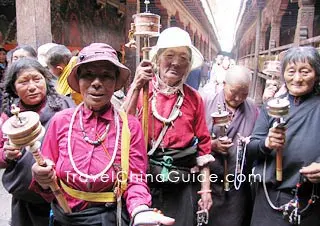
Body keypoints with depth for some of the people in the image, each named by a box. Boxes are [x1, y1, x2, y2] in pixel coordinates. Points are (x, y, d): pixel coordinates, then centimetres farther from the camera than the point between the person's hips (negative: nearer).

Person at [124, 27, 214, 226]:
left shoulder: (194, 98, 4)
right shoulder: (141, 89, -2)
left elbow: (203, 144, 6)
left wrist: (206, 188, 6)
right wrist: (137, 87, -22)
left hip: (182, 185, 2)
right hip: (143, 180, -1)